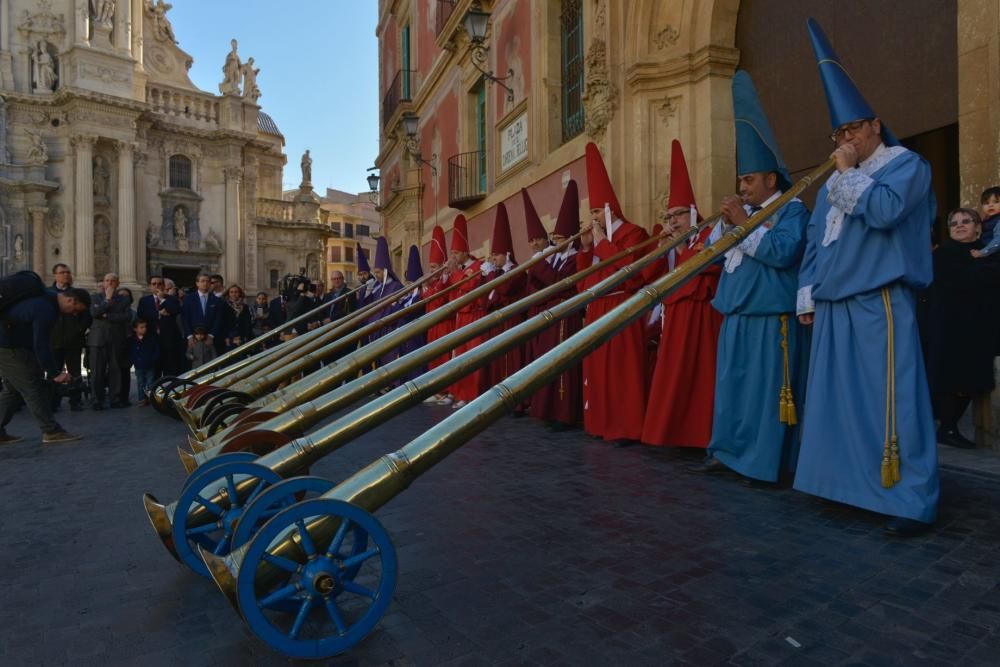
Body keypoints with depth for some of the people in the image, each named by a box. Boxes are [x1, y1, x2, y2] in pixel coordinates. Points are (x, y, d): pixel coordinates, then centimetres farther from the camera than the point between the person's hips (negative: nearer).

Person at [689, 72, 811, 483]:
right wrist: (725, 222, -2)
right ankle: (727, 452, 21)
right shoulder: (745, 210, 16)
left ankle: (767, 463, 7)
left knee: (766, 387, -3)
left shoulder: (792, 209, -4)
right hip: (736, 314, 8)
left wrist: (745, 223, -17)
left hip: (770, 317, -8)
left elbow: (782, 251, -21)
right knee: (731, 385, 11)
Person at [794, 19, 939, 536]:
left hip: (879, 303, -7)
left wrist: (849, 173, -6)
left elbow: (883, 211, -18)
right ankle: (845, 482, 19)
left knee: (889, 398, -9)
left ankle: (911, 501, 0)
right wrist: (807, 296, 10)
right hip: (834, 305, 7)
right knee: (836, 396, 8)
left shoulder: (906, 164, 2)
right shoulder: (834, 182, 21)